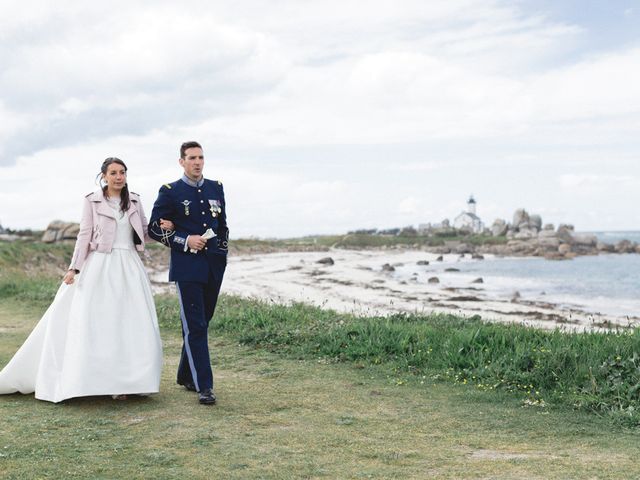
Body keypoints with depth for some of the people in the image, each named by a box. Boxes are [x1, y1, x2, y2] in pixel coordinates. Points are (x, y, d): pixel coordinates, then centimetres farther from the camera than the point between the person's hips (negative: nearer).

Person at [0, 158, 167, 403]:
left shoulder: (134, 200, 12)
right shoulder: (92, 201, 3)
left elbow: (144, 232, 18)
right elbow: (84, 236, 0)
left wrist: (161, 227, -2)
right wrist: (74, 268, -7)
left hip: (129, 267, 3)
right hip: (100, 266, -3)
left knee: (134, 324, -3)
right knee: (100, 322, -6)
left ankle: (131, 380, 4)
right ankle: (106, 380, 0)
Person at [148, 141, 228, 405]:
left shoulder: (216, 188, 11)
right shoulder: (170, 192, -2)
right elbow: (154, 228, -2)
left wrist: (222, 253, 11)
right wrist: (185, 241, -12)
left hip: (214, 267, 5)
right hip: (187, 268, -5)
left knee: (201, 324, 13)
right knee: (195, 326, -8)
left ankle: (186, 375, 29)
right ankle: (204, 386, -8)